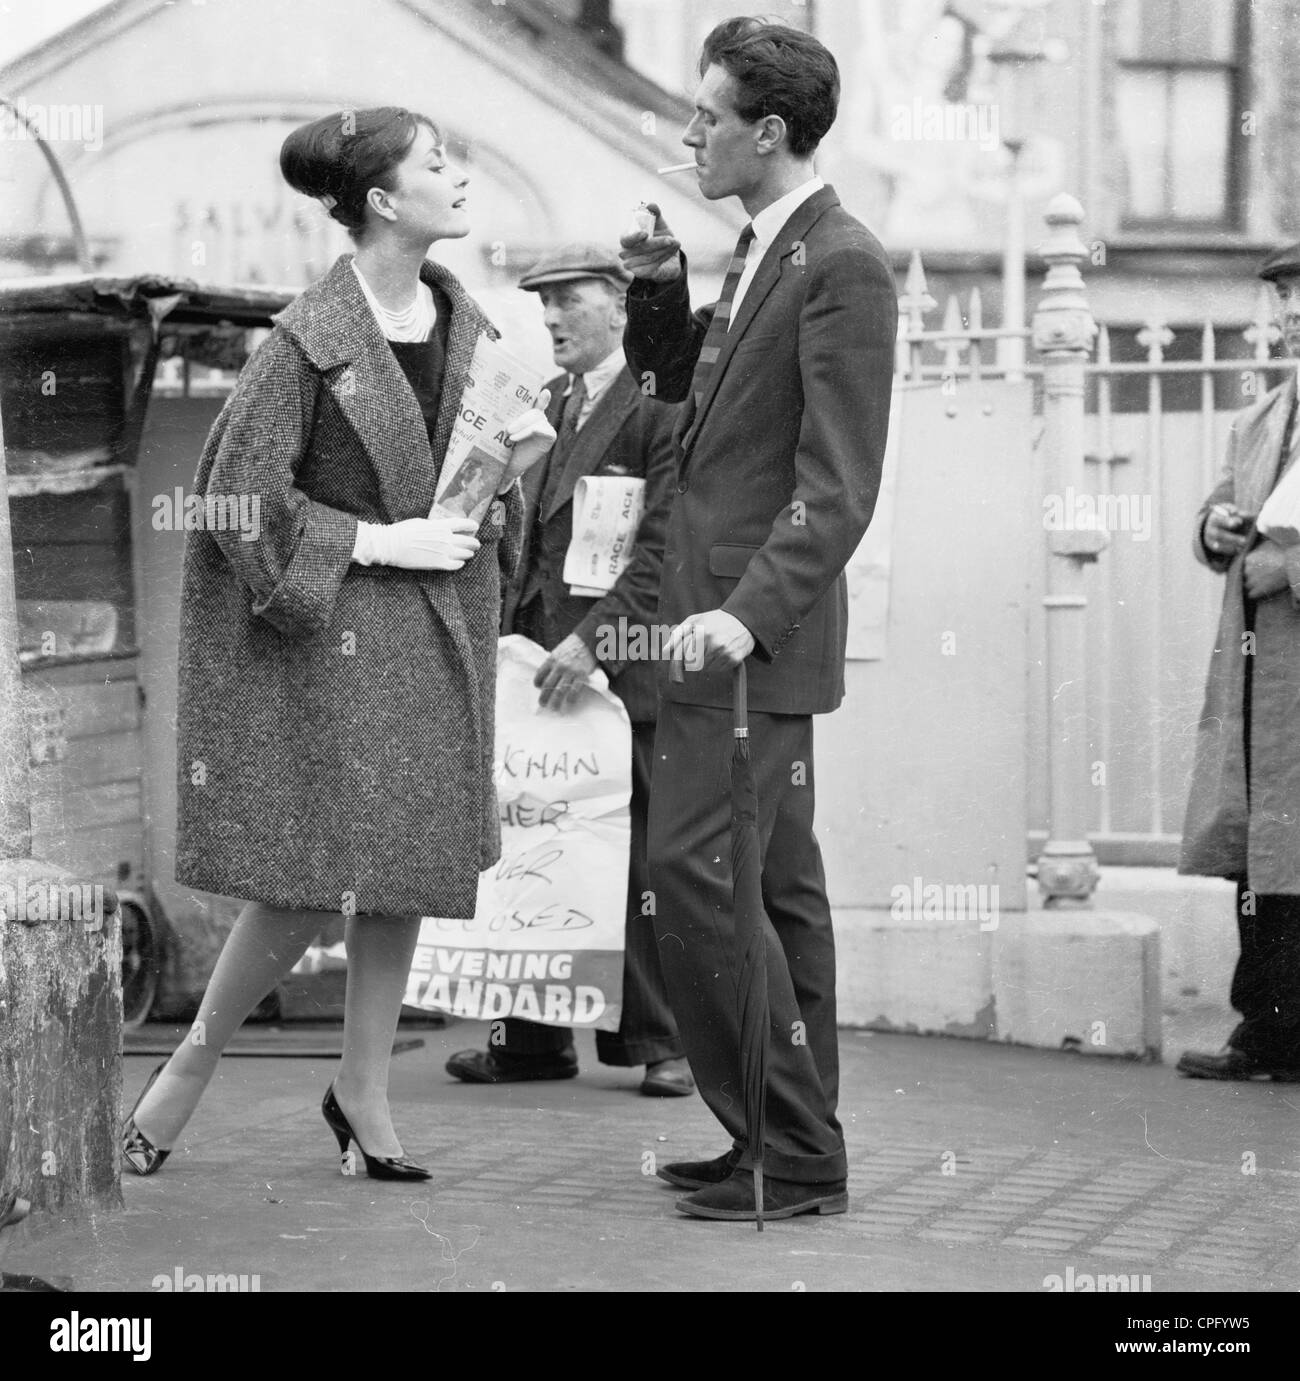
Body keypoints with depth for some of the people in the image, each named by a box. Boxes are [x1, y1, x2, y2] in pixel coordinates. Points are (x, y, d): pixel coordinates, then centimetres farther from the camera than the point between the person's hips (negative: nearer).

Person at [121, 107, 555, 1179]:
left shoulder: (464, 325, 8)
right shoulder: (311, 338, -13)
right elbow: (241, 487, -14)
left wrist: (512, 466, -3)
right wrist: (378, 540, -16)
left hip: (441, 626, 6)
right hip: (334, 627, -6)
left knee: (409, 867, 7)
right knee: (313, 883, -7)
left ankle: (365, 1087, 21)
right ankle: (192, 1067, 14)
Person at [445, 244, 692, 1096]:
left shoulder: (660, 410, -7)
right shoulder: (545, 409, 16)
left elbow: (664, 548, -14)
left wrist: (595, 638, -21)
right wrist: (508, 632, 8)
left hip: (624, 666, -7)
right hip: (541, 661, 7)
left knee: (640, 860, -1)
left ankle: (659, 1041, 8)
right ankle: (534, 1037, 12)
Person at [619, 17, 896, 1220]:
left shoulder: (843, 266, -15)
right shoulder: (764, 251, 14)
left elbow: (840, 486, -22)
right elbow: (678, 384, 29)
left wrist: (748, 614, -31)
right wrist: (659, 295, 10)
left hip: (758, 631, -10)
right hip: (722, 615, 10)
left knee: (696, 873, -12)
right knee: (774, 885, 13)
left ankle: (793, 1157, -6)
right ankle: (796, 1145, 20)